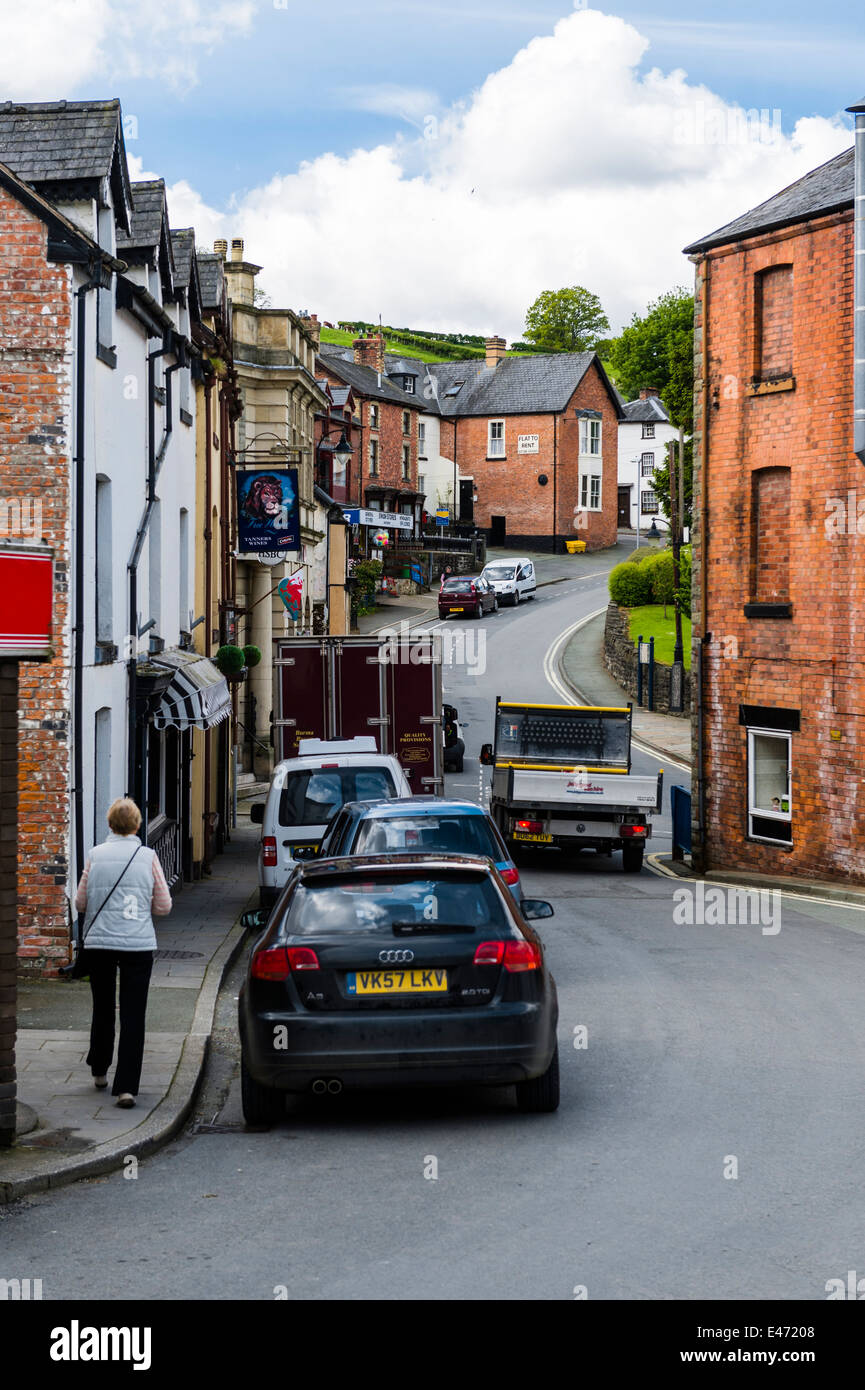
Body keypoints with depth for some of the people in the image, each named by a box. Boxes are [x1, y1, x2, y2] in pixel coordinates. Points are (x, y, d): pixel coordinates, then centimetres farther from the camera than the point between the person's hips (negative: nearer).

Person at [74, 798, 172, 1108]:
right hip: (138, 943, -2)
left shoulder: (95, 855, -1)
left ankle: (99, 1071, 35)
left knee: (102, 1008, 19)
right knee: (133, 1015, 0)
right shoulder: (148, 857, -2)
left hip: (99, 942, 2)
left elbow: (81, 902, 5)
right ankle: (126, 1086, -6)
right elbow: (163, 906, 2)